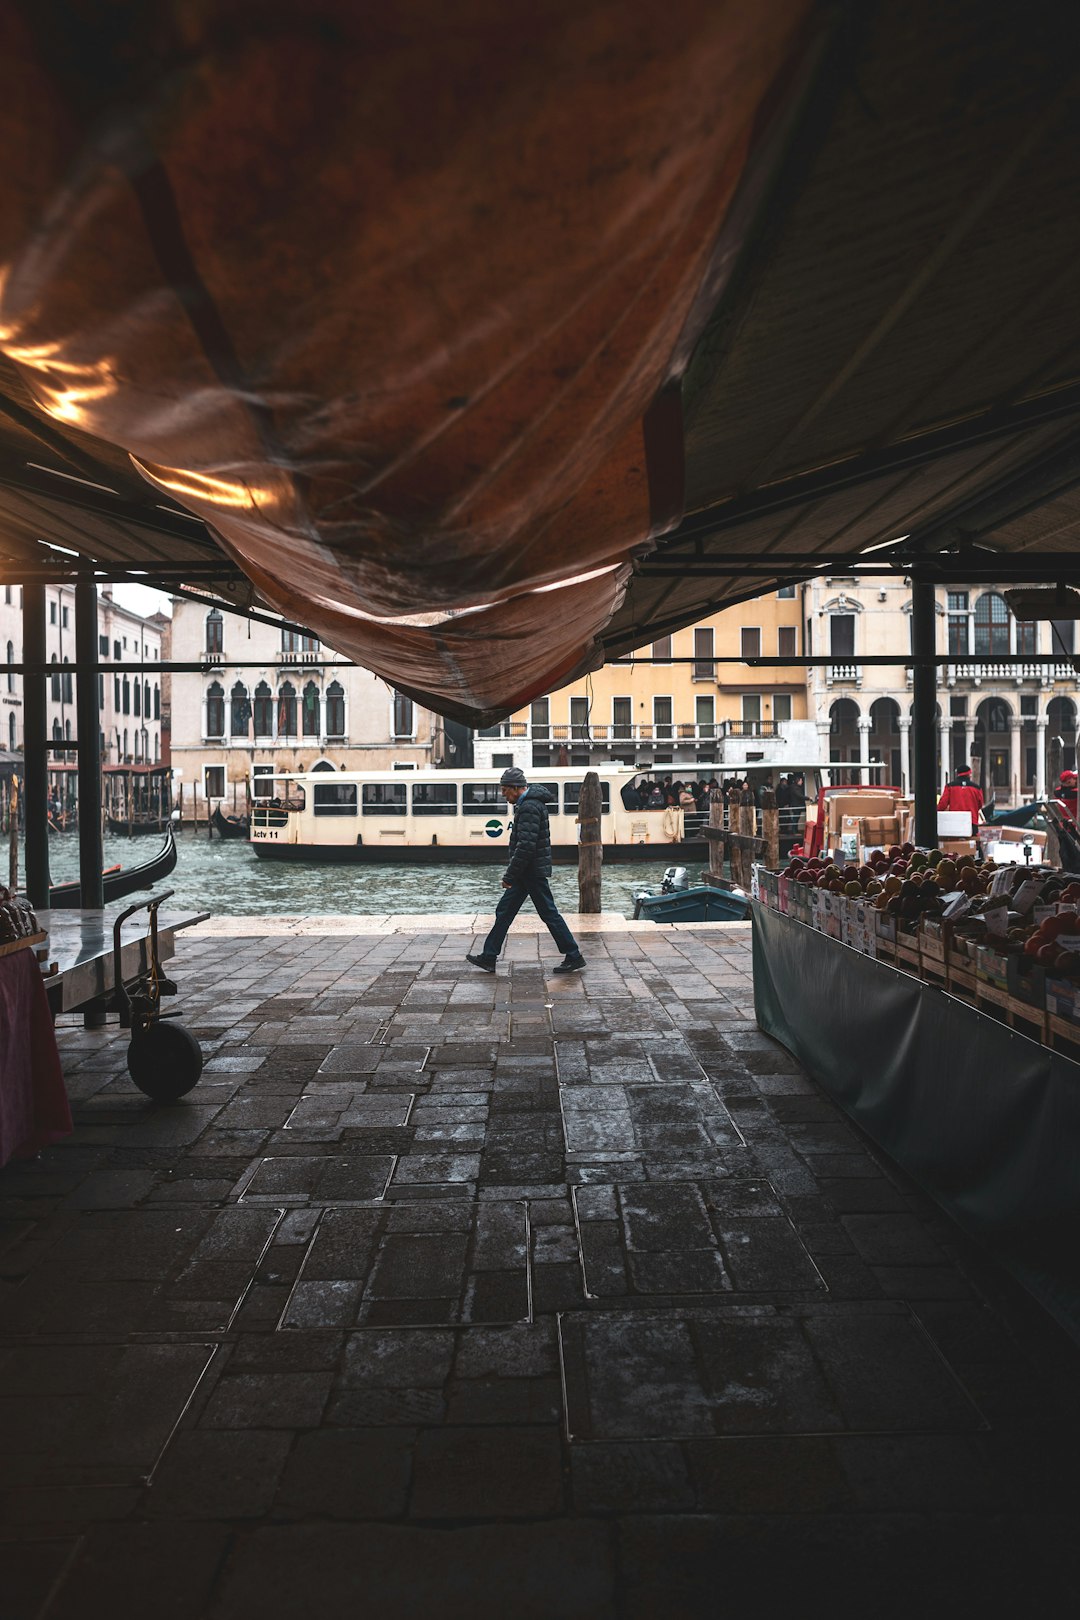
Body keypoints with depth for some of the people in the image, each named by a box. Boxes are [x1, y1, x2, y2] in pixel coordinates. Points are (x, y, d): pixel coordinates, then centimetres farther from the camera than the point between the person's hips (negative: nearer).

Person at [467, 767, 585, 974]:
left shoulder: (529, 808, -20)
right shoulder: (526, 804, 14)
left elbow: (526, 846, -26)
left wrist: (510, 875, -21)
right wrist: (512, 873, 21)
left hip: (532, 872, -11)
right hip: (527, 873, 11)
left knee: (549, 914, -2)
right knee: (504, 912, 11)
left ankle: (573, 956, 8)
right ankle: (488, 957, 15)